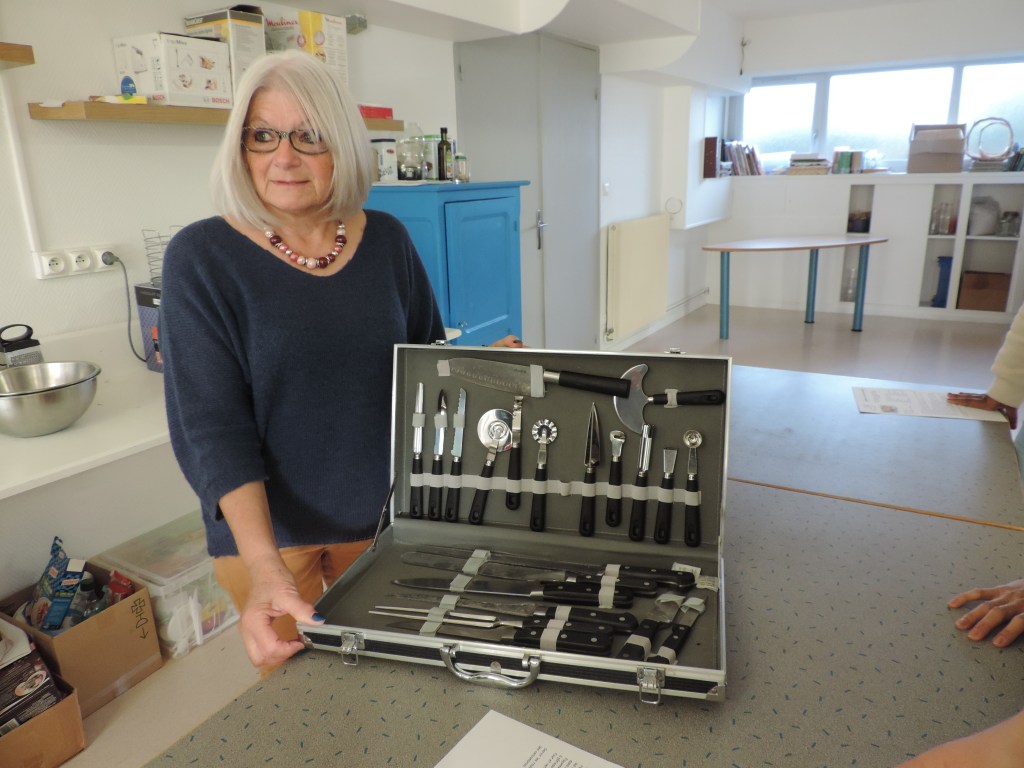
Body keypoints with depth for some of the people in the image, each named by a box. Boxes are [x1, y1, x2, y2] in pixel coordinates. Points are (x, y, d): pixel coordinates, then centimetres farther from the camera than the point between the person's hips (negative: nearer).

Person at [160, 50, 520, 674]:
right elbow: (213, 425, -19)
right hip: (266, 528, -3)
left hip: (384, 516, 3)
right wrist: (263, 564, -29)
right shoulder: (202, 257, -14)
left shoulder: (386, 240, -4)